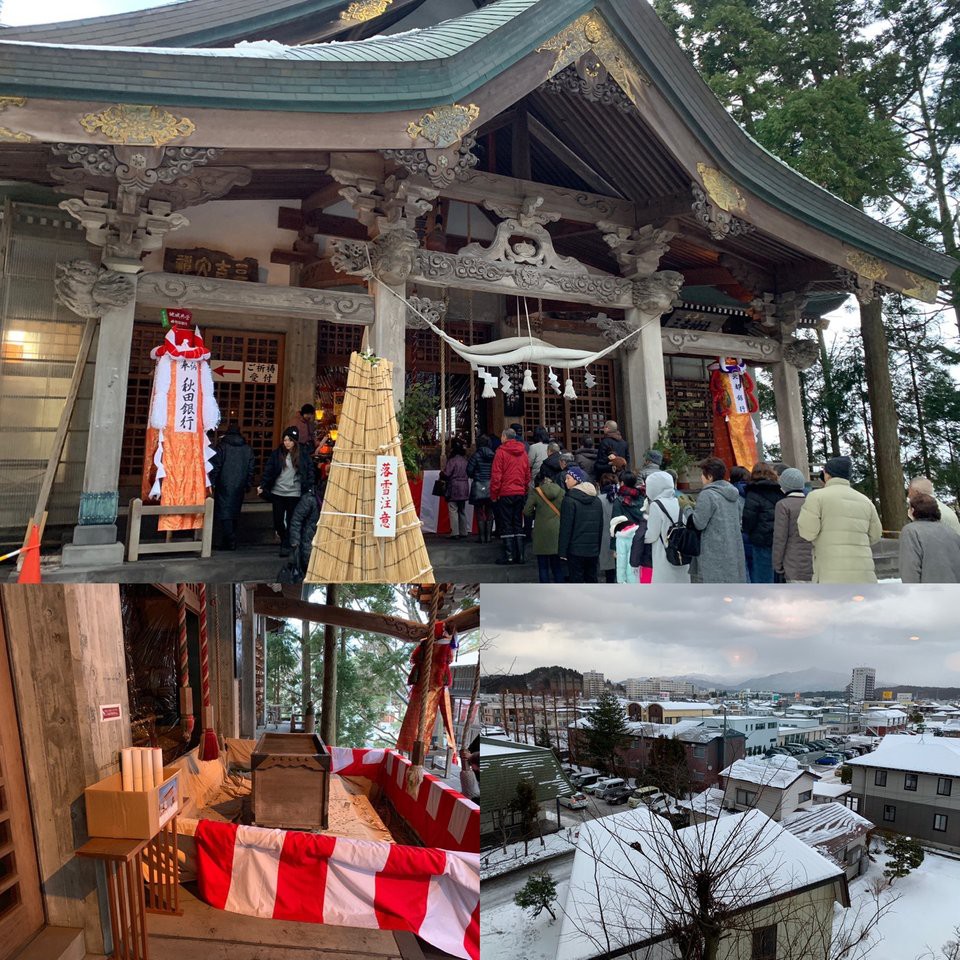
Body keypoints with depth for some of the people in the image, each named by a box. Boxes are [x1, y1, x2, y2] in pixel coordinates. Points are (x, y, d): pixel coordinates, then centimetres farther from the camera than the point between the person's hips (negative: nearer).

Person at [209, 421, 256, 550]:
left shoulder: (222, 446, -6)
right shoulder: (248, 448, 6)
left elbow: (215, 466, -8)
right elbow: (252, 468, 8)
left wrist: (212, 483, -1)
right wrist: (248, 484, 15)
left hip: (224, 486, -4)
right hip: (239, 487, 5)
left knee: (224, 512, -2)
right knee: (234, 512, 15)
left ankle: (229, 541, -10)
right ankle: (230, 539, 22)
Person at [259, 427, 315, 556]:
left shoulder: (303, 454, -2)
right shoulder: (277, 453, 1)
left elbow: (310, 471, 0)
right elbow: (268, 470, 0)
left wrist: (309, 487, -8)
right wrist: (262, 485, -9)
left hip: (294, 493, -2)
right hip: (277, 493, 2)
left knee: (291, 520, 2)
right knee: (277, 519, 8)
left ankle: (286, 545, 14)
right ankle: (283, 538, 34)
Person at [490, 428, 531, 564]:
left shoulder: (501, 452, -8)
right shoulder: (523, 452, 8)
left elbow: (496, 475, -11)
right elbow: (528, 474, 10)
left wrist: (493, 494, -4)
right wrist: (525, 490, 16)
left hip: (505, 493, -5)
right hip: (520, 493, 5)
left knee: (506, 524, 1)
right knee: (518, 524, 11)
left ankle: (509, 555, 0)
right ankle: (520, 555, 11)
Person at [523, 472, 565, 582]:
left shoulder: (535, 492, -5)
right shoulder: (561, 492, 1)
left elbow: (527, 511, -8)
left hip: (542, 533, -3)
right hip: (558, 531, 3)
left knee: (543, 566, 6)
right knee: (557, 565, 14)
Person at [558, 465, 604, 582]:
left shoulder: (569, 500, -12)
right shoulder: (597, 500, 10)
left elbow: (565, 528, -14)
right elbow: (601, 526, 14)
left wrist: (562, 551, -9)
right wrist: (598, 548, 19)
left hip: (576, 550, -6)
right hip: (593, 550, 6)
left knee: (576, 580, 0)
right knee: (591, 579, 15)